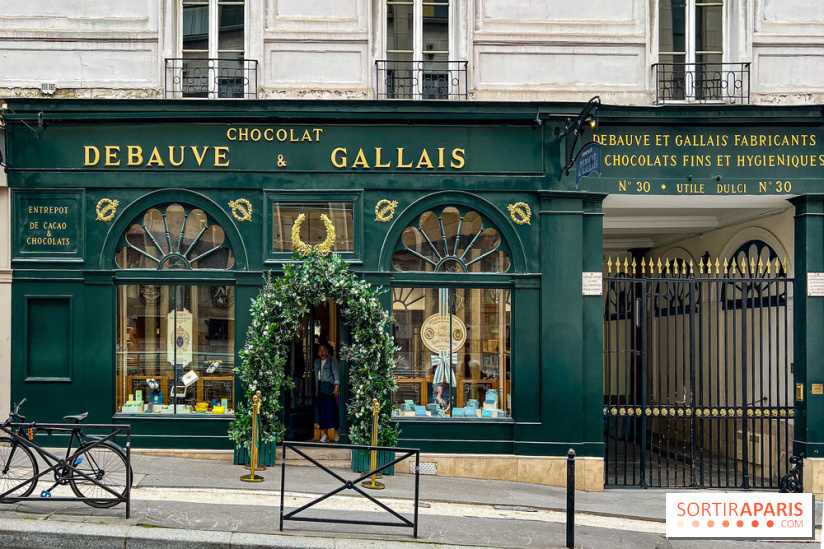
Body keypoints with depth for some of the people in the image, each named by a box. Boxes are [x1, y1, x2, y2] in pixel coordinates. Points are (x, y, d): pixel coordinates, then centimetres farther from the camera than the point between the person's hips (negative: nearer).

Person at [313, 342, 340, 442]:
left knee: (331, 409, -9)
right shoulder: (317, 362, 16)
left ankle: (336, 430, 8)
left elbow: (336, 372, -11)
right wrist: (316, 389, 17)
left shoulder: (332, 360, -2)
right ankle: (324, 434, 4)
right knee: (321, 411, 1)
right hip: (320, 388, 5)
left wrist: (337, 385, -22)